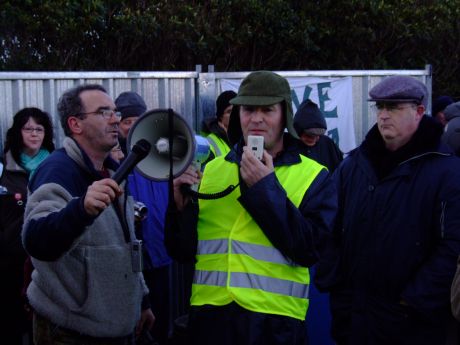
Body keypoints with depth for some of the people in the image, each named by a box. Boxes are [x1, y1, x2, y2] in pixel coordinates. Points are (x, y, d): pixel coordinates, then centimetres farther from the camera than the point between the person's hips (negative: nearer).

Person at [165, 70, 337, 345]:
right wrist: (182, 206, -10)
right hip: (209, 315, 3)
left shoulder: (314, 177, 0)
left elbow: (309, 249, -14)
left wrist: (265, 188, -17)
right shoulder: (211, 170, 8)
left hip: (275, 322, -2)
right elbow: (183, 252, 7)